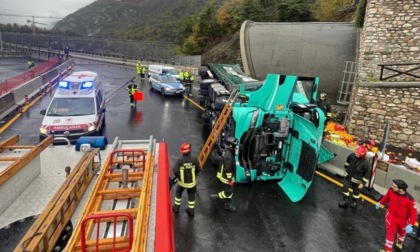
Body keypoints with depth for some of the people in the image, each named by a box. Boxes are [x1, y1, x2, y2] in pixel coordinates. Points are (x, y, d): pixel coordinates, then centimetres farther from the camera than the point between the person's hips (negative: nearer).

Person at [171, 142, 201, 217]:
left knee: (178, 193, 27)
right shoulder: (194, 160, -20)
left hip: (182, 182, 0)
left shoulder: (179, 160, -24)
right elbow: (198, 171, -8)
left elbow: (175, 171, -25)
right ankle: (191, 211, 32)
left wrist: (176, 177, -2)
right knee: (191, 196, 20)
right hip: (192, 182, 0)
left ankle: (176, 208, 40)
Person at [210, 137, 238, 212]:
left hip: (225, 174, 10)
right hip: (226, 176, -10)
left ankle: (228, 205, 32)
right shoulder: (228, 155, -31)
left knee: (228, 190, 19)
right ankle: (215, 197, 19)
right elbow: (227, 169, -29)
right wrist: (230, 179, -21)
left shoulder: (227, 151, 1)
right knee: (229, 191, 3)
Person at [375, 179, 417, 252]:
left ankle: (399, 242, 61)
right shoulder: (391, 191, -24)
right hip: (391, 216, 0)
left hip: (403, 220, 0)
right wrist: (380, 202, 11)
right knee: (390, 233, 6)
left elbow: (413, 213, -26)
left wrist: (410, 224, -35)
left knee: (401, 232, 29)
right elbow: (386, 197, 0)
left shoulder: (409, 199, -33)